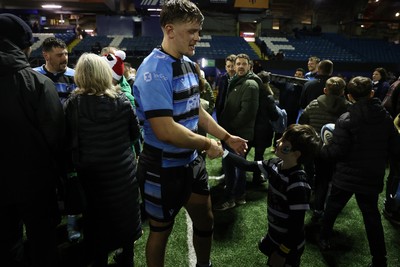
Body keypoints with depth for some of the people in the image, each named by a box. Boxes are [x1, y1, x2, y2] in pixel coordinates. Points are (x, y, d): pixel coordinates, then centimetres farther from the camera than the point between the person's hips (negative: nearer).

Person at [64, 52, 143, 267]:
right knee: (126, 216, 20)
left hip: (92, 174, -1)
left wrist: (72, 165, 6)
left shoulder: (72, 104, -15)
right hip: (124, 170, 2)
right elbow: (136, 133, -2)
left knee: (98, 220, 18)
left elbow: (67, 141, -9)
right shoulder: (121, 99, -11)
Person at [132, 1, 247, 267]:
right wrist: (207, 144, -18)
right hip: (163, 168, -8)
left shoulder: (188, 64, 4)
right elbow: (165, 130, -30)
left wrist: (227, 137, 10)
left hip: (191, 161, 8)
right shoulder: (155, 71, -23)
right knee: (161, 230, 15)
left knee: (206, 220, 22)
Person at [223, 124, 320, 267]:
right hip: (273, 236, 6)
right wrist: (224, 152, -4)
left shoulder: (298, 185, -32)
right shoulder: (275, 165, -12)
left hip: (289, 245, -6)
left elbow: (297, 225, -26)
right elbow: (248, 166, 1)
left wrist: (282, 253, -17)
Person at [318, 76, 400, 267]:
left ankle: (325, 240, 35)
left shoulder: (345, 119, -17)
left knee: (332, 208, 18)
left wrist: (321, 149, 0)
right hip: (372, 177, 3)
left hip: (346, 177, -3)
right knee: (372, 216, 15)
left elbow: (337, 151, -18)